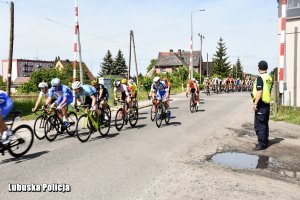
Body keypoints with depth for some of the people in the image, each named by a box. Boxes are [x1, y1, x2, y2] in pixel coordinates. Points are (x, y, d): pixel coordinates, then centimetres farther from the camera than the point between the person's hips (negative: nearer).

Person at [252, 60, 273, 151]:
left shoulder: (260, 77, -14)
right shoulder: (269, 78, 13)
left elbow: (259, 92, -21)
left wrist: (255, 103, -19)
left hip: (261, 103, -9)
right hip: (267, 103, 9)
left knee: (259, 125, -4)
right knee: (264, 124, 16)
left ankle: (262, 144, -2)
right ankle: (265, 142, 25)